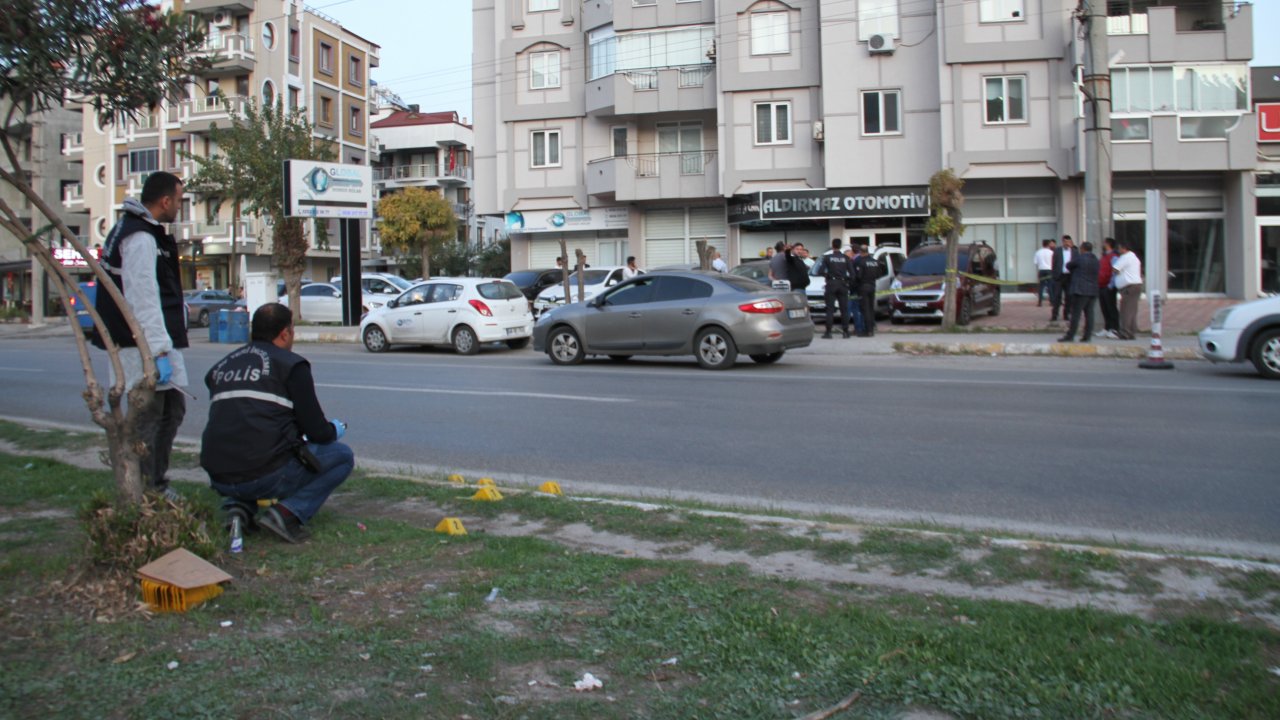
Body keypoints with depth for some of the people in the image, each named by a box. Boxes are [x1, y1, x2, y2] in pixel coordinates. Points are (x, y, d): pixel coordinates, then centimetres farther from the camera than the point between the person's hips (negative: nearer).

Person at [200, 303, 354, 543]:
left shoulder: (221, 367, 17)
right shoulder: (290, 364, -1)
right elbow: (316, 432, -3)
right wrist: (334, 430, 22)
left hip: (219, 479, 7)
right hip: (267, 476, -7)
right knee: (343, 456, 12)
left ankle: (238, 504, 11)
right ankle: (289, 512, -7)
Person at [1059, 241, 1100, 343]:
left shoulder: (1079, 258, -8)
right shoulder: (1096, 260, 14)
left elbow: (1069, 266, 4)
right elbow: (1096, 274, 21)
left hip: (1080, 290, -7)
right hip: (1093, 291, 7)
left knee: (1076, 314, -7)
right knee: (1089, 314, 5)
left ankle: (1070, 336, -7)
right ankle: (1087, 336, 6)